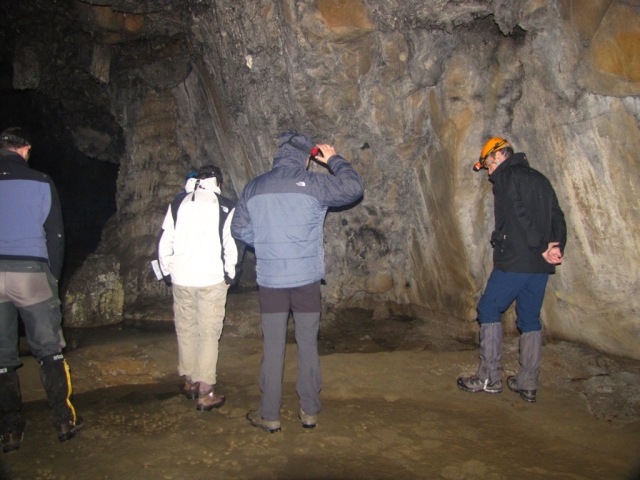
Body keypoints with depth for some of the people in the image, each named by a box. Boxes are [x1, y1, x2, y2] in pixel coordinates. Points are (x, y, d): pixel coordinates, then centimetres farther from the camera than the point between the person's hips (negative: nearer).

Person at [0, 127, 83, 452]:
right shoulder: (40, 183, 1)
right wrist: (53, 276, 8)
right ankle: (64, 421, 12)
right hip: (30, 272, -2)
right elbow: (55, 235, 1)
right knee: (49, 349, 8)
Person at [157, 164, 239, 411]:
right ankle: (205, 393, 5)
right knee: (209, 334, 3)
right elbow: (230, 245, -8)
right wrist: (230, 274, 5)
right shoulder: (224, 206, -2)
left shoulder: (178, 203, 7)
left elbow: (165, 241, 5)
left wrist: (167, 271, 15)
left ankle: (189, 382, 30)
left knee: (185, 329, 17)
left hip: (181, 278, 3)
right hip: (212, 279, -3)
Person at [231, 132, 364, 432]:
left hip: (269, 280, 2)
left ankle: (269, 415, 18)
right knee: (308, 344, 11)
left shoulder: (254, 188, 3)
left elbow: (239, 229, 8)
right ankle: (309, 410, 21)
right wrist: (333, 160, 10)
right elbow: (354, 188, -3)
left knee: (273, 347, 9)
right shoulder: (313, 184, -7)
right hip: (306, 278, -1)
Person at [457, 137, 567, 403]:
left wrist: (541, 247, -14)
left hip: (513, 261, -7)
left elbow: (518, 214, -18)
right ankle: (528, 384, 15)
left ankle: (490, 378, 4)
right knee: (530, 319, 12)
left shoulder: (505, 176, -4)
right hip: (540, 265, 8)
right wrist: (556, 247, -1)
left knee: (489, 311, 4)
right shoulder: (540, 179, 19)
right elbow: (558, 218, 12)